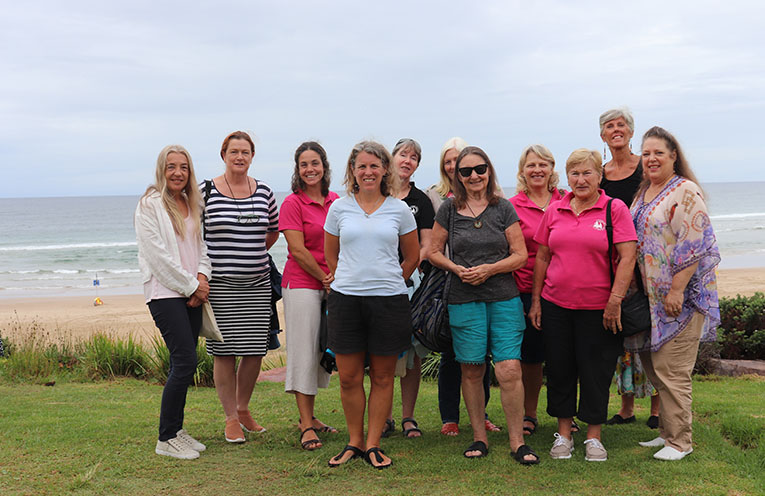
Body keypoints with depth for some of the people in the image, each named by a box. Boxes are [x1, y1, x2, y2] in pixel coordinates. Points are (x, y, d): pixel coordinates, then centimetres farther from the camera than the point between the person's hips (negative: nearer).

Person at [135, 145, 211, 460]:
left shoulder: (193, 204, 16)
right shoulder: (149, 205, -5)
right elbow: (157, 254, -11)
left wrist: (202, 278, -2)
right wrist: (191, 285, -9)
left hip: (192, 293, 7)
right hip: (165, 292, -7)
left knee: (183, 364, 7)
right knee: (186, 362, -13)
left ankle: (176, 430, 18)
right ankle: (166, 439, -3)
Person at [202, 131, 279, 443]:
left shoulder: (264, 192, 8)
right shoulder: (207, 192, -3)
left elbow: (273, 231, 22)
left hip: (257, 283, 4)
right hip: (220, 285, -3)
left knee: (255, 351, 6)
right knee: (224, 352, 0)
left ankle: (243, 409, 26)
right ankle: (231, 418, 12)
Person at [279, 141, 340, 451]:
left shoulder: (335, 202, 10)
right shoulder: (293, 203, -7)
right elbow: (298, 250, -11)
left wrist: (338, 277, 0)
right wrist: (326, 279, -9)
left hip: (331, 286, 6)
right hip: (302, 285, -6)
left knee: (323, 352, 11)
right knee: (303, 352, -4)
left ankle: (309, 417, 23)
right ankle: (306, 427, 1)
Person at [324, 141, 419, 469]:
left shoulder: (399, 209, 4)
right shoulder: (339, 208, 6)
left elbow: (412, 258, 13)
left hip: (389, 301, 0)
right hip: (345, 299, 1)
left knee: (382, 377, 5)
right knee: (349, 377, 3)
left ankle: (373, 444, 16)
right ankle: (354, 442, 20)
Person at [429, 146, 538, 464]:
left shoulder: (504, 208, 5)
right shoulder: (449, 209, 6)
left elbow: (520, 255, 3)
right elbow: (434, 252, 10)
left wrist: (489, 269, -11)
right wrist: (457, 269, -9)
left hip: (504, 298, -1)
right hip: (464, 300, 1)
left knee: (510, 370, -9)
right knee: (471, 370, 5)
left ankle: (517, 442, 1)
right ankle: (479, 438, 18)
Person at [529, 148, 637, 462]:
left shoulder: (615, 209, -3)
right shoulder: (554, 211, 8)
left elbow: (627, 258, -8)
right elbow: (542, 257, 13)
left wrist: (615, 300, -15)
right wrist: (536, 300, 10)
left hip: (597, 308, -3)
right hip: (555, 304, 3)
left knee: (595, 371, 4)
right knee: (559, 369, 8)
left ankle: (594, 437, 18)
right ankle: (563, 434, 21)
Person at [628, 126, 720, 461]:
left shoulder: (685, 192, -11)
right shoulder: (644, 192, 15)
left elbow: (693, 247, -18)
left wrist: (676, 291, -21)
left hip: (680, 295, -8)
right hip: (651, 295, 8)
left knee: (671, 369, -5)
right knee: (653, 364, 12)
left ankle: (680, 441, 6)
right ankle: (668, 431, 23)